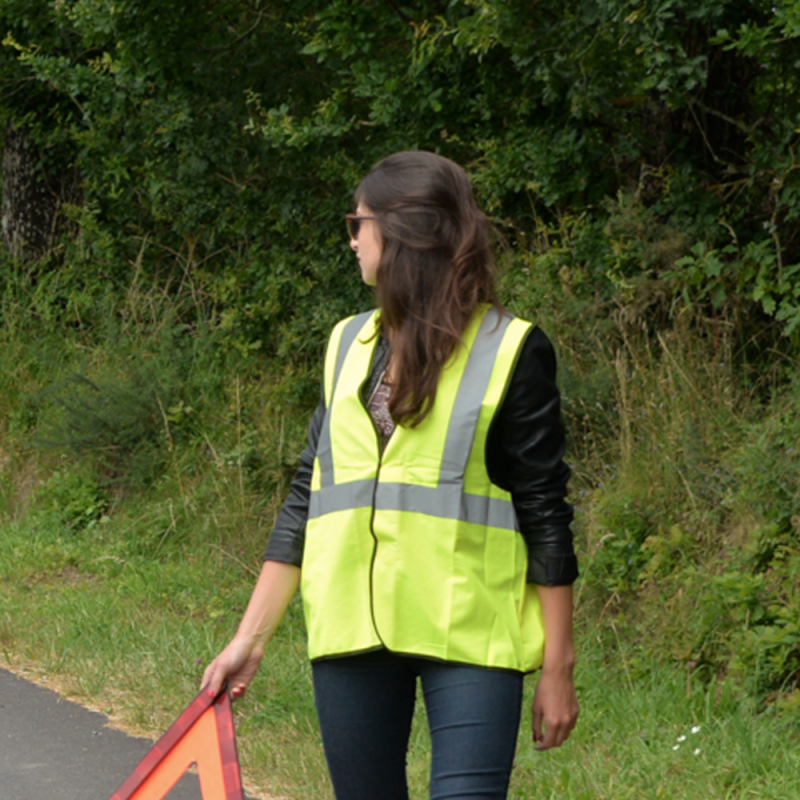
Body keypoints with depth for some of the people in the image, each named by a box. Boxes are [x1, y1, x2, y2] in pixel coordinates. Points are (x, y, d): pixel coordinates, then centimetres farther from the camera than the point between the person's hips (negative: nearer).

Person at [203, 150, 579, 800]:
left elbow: (545, 515, -2)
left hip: (470, 627, -5)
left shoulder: (510, 351, -2)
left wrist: (557, 666, -5)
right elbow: (306, 500, 15)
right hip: (350, 624, 5)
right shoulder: (348, 344, 14)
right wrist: (251, 638, 10)